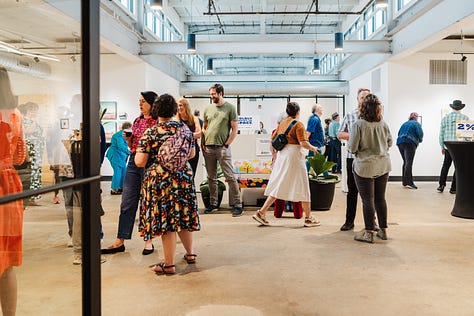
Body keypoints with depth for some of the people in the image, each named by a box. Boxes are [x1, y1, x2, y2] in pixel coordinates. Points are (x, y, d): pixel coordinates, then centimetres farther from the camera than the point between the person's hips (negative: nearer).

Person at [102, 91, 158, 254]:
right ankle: (120, 241, 13)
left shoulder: (157, 122, -6)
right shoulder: (137, 121, 13)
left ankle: (149, 241, 18)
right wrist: (128, 139, -1)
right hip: (133, 162, 6)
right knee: (127, 202, 6)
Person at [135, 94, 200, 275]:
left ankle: (169, 265, 12)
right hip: (184, 177, 5)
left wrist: (137, 153, 10)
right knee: (182, 216, 19)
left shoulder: (151, 133, -10)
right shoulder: (185, 128, 5)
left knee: (165, 219, 2)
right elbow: (192, 154, 15)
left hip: (160, 180, -5)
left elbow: (140, 162, -11)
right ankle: (190, 253, 33)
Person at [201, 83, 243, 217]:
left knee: (230, 177, -6)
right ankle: (213, 203, 22)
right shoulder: (208, 109, 14)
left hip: (222, 147, -5)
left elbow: (234, 130, -2)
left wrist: (226, 145, -9)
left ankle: (237, 205, -2)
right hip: (208, 148, 5)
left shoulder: (230, 108, 0)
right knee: (211, 178, 11)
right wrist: (202, 143, 7)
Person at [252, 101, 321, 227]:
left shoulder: (282, 123, 12)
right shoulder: (298, 124, -8)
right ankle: (308, 218, 13)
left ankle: (261, 212, 5)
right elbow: (303, 143, -17)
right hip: (293, 156, -6)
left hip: (281, 155, 7)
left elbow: (273, 139, 15)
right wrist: (313, 148, 1)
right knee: (302, 186, 4)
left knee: (278, 186, 11)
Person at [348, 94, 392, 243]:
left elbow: (352, 148, -15)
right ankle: (383, 230, 23)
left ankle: (368, 233, 8)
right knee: (380, 198, 13)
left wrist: (349, 146, 7)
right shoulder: (383, 124, 0)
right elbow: (390, 143, 13)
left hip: (365, 166, -5)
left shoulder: (359, 124, -15)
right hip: (383, 165, 5)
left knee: (368, 199, 2)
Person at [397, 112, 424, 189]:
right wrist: (420, 139, 14)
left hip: (400, 142, 7)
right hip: (409, 143, -7)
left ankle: (404, 181, 13)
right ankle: (408, 182, -19)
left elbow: (399, 133, 19)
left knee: (405, 162, 13)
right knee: (409, 162, -12)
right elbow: (420, 133, -5)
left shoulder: (404, 123, 22)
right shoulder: (416, 123, 4)